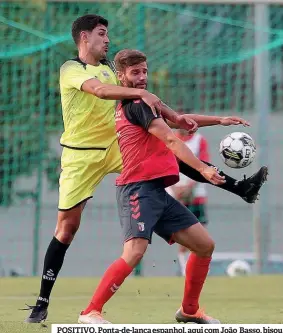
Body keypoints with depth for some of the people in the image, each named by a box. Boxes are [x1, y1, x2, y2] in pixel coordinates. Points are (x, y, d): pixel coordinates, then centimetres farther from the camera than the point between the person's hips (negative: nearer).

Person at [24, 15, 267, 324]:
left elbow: (138, 101, 10)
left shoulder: (108, 70, 11)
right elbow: (100, 90, -30)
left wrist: (175, 117, -2)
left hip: (115, 146, 6)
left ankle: (239, 187, -1)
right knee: (67, 226, -6)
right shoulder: (70, 69, -11)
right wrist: (142, 93, -43)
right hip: (81, 155, -6)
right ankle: (42, 303, -1)